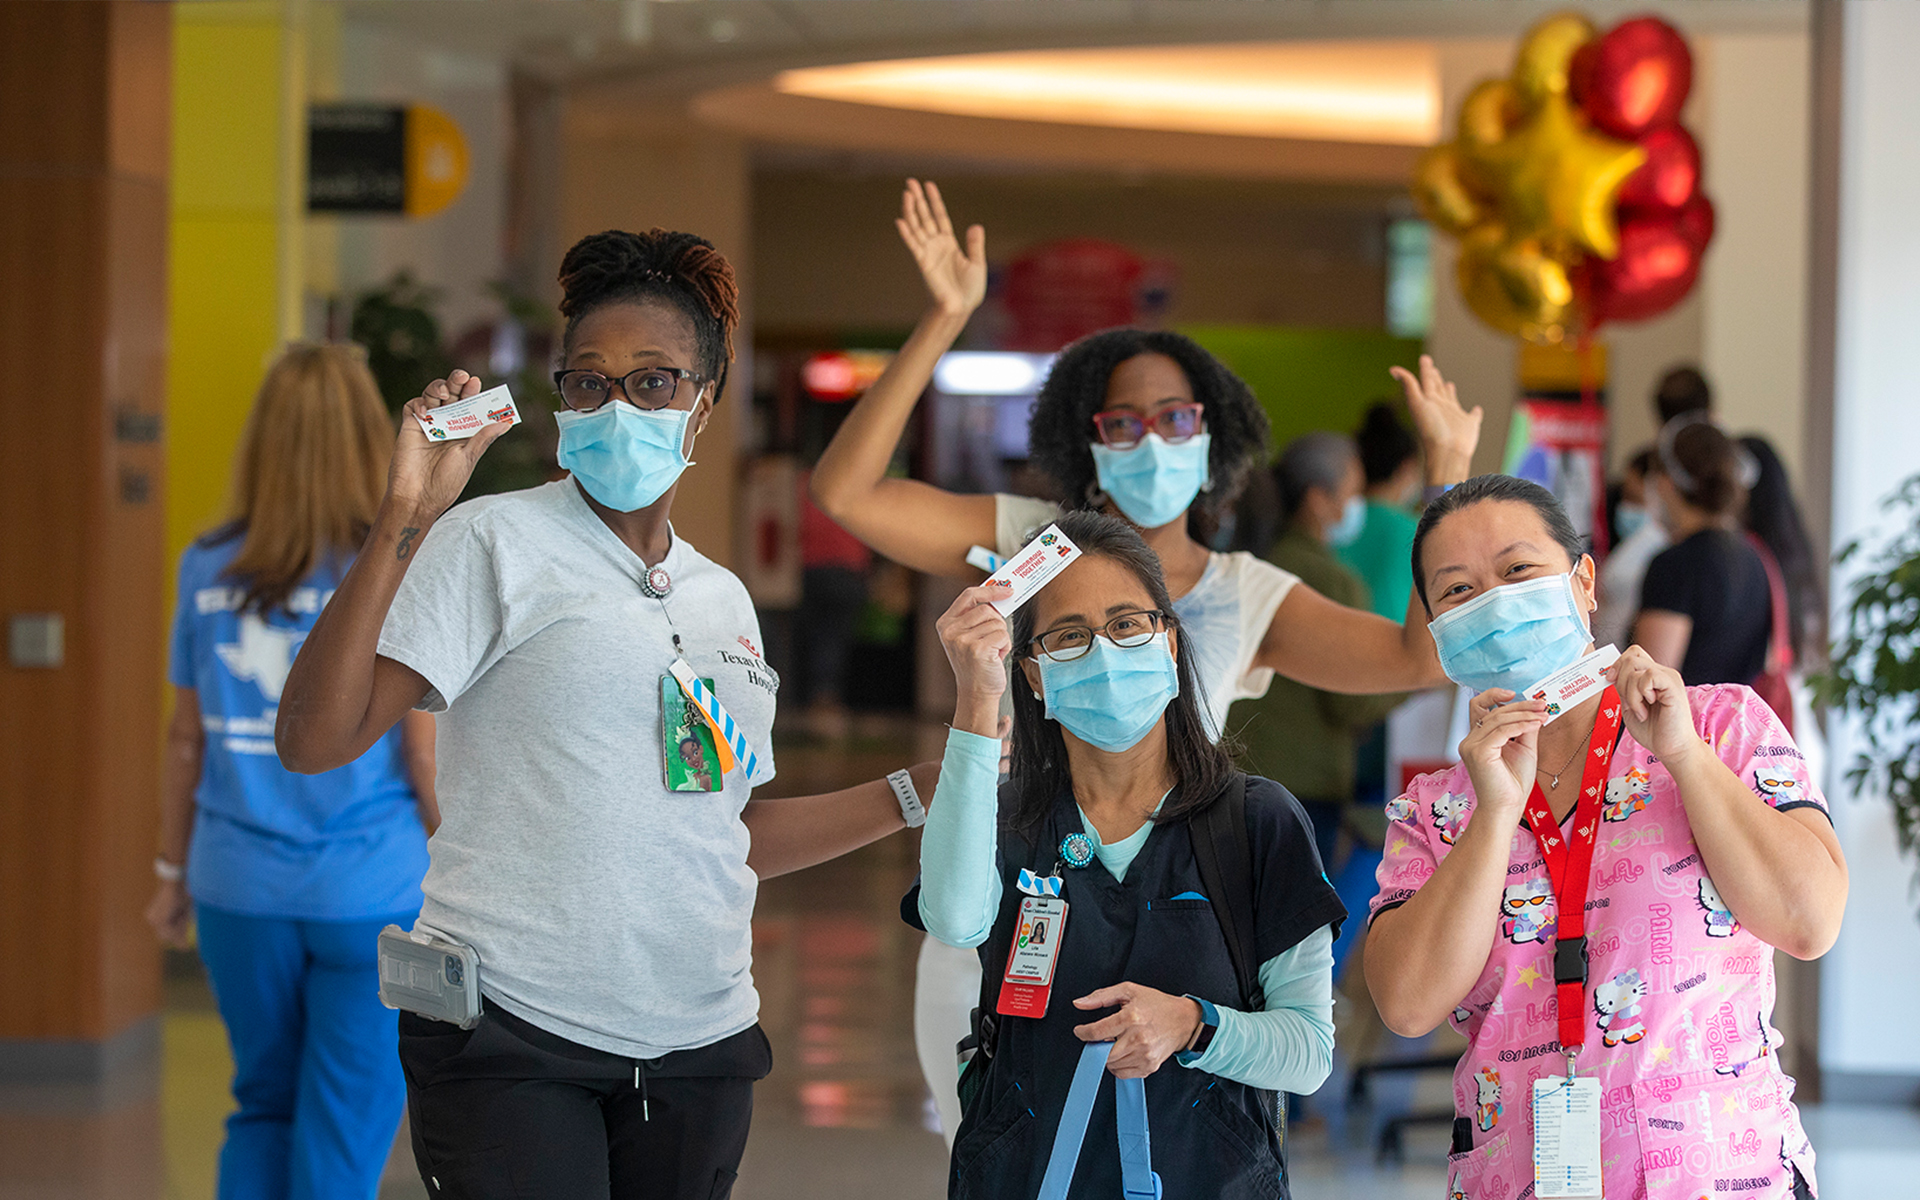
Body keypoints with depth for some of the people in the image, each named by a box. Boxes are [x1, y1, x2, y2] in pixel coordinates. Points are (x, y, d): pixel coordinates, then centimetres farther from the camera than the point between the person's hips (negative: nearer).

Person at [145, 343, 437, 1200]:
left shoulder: (207, 571, 1)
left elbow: (186, 739, 7)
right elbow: (428, 757, -8)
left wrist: (172, 872, 19)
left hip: (239, 893, 3)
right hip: (372, 895, -3)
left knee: (263, 1109, 20)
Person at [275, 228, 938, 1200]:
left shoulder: (721, 598, 16)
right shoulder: (495, 545, -3)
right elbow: (312, 743, -14)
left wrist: (929, 789, 19)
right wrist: (404, 521, -19)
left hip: (696, 1044, 6)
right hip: (513, 1042, -6)